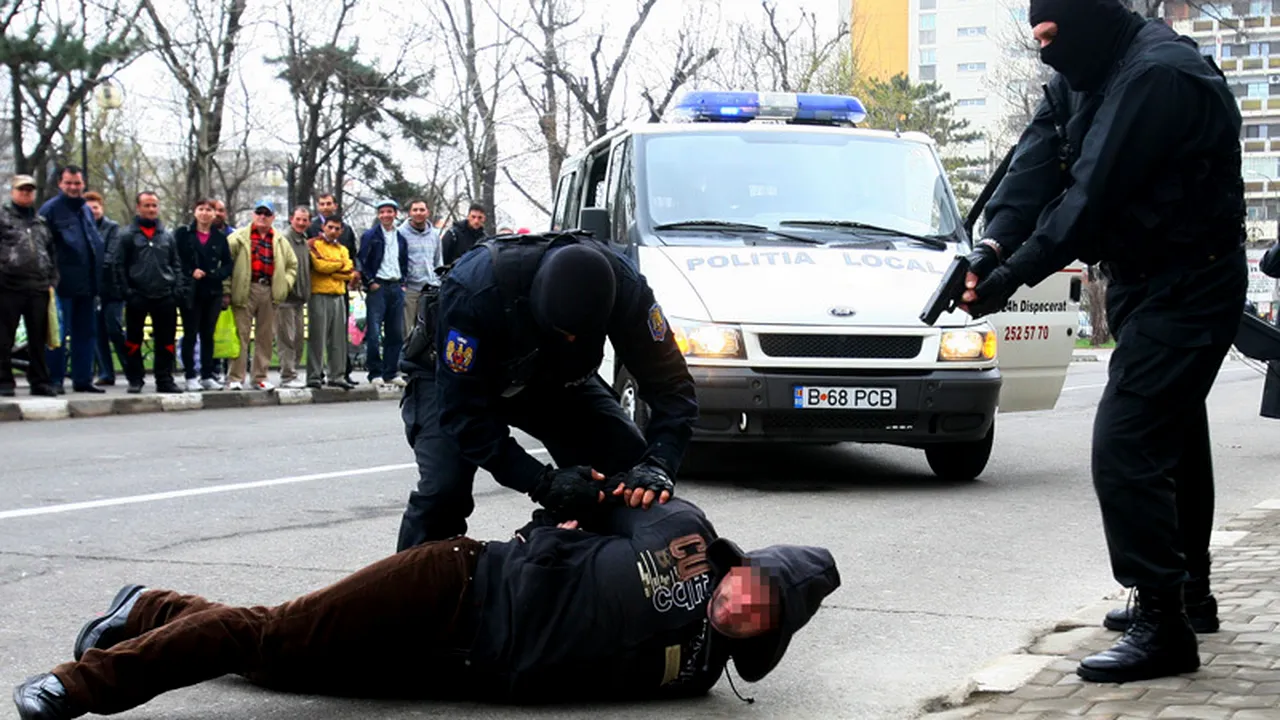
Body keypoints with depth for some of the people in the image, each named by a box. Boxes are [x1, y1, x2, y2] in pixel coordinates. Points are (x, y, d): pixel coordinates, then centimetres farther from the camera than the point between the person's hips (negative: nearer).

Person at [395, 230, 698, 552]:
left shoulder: (623, 286, -31)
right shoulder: (475, 290, -42)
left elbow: (670, 383, -24)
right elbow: (463, 414, -36)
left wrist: (657, 465, -40)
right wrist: (541, 482, -42)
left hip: (552, 377, 4)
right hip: (451, 376, -4)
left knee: (629, 464, -13)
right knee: (443, 488, -29)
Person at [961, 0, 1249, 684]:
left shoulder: (1158, 74, -25)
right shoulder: (1080, 77, 7)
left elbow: (1094, 194, -29)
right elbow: (1034, 165, -4)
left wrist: (1014, 275, -29)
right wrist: (995, 243, -20)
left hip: (1186, 288, -11)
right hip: (1143, 281, 11)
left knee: (1124, 444, -17)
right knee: (1173, 439, 21)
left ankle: (1162, 625, -12)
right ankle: (1190, 593, 37)